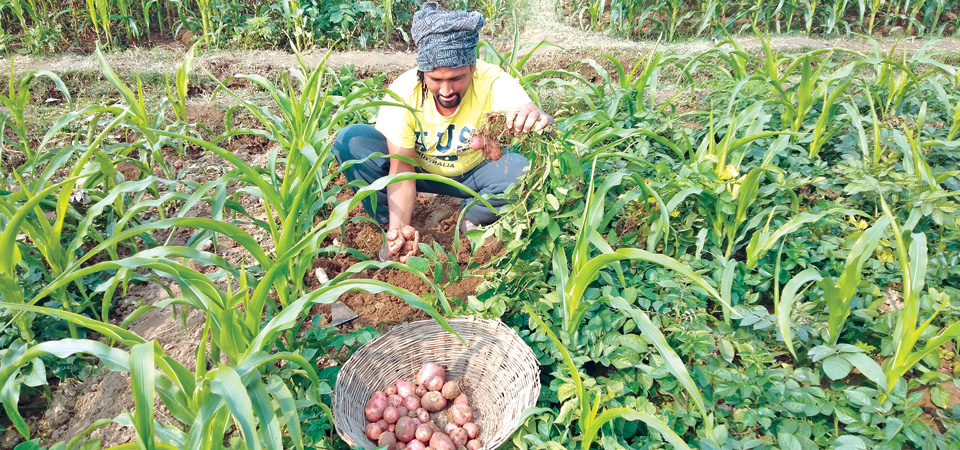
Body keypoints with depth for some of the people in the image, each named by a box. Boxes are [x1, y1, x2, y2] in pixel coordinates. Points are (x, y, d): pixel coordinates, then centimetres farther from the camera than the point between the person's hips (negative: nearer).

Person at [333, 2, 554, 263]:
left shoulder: (491, 82, -29)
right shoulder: (403, 93, -27)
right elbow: (402, 169, -26)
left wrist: (536, 117, -68)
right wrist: (400, 227, -41)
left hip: (473, 174, 0)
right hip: (419, 170, 1)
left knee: (524, 170, -32)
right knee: (351, 141, -25)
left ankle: (472, 221, -6)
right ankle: (392, 228, -10)